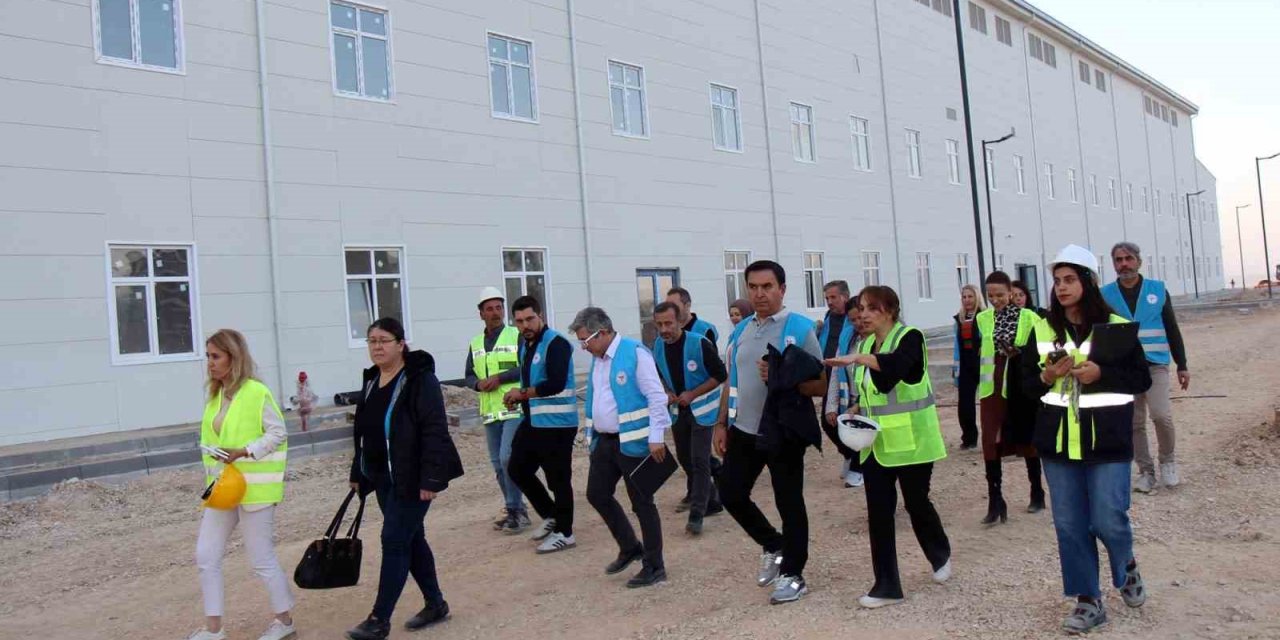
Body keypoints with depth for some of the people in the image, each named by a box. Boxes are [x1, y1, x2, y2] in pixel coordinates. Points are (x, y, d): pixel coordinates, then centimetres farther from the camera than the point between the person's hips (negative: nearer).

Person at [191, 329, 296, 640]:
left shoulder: (257, 392, -15)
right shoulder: (215, 395, 9)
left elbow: (278, 433, -14)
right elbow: (213, 438, 16)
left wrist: (243, 452, -23)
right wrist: (212, 480, 9)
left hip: (253, 487, -8)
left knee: (261, 559, 1)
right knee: (206, 556, 8)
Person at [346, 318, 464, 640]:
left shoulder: (420, 379, -15)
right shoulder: (372, 381, 10)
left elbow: (435, 431, -20)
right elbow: (365, 431, 18)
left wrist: (430, 478, -24)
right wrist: (358, 473, 18)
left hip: (411, 478, -8)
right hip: (383, 478, 8)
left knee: (394, 541, -5)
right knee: (412, 539, 15)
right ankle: (435, 603, 29)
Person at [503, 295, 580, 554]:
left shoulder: (556, 343, -16)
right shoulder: (525, 345, 11)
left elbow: (556, 384, -26)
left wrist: (523, 393, -16)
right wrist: (518, 398, -3)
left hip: (557, 423, -9)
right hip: (533, 420, 9)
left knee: (558, 479, 0)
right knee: (517, 468, 15)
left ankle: (564, 533, 15)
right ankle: (550, 515, 30)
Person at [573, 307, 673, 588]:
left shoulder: (635, 353, -15)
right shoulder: (597, 358, 10)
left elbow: (657, 397, -17)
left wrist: (656, 438, -19)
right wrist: (592, 434, 18)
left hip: (633, 441, -8)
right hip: (605, 440, 9)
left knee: (642, 503, 1)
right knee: (597, 494, 14)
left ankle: (654, 567, 15)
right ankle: (630, 548, 33)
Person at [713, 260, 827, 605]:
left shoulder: (800, 328, -10)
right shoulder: (741, 330, 8)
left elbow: (820, 385, -12)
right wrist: (721, 424, 9)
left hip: (784, 432, -6)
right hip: (744, 431, 6)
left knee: (789, 503, 6)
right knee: (730, 493, 10)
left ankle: (792, 575, 23)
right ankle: (772, 544, 34)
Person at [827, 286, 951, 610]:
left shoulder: (910, 337, -11)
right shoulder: (866, 344, 10)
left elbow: (896, 364, -35)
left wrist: (858, 359, -45)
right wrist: (857, 409, 2)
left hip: (910, 440, -6)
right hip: (876, 442, 6)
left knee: (916, 503, 8)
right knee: (878, 512, 2)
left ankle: (941, 556, 38)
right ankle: (886, 585, 10)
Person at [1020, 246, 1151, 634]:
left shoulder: (1115, 326, -3)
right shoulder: (1043, 331, 4)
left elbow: (1142, 379, -1)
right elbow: (1027, 384, 8)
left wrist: (1101, 374, -17)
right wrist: (1047, 376, -13)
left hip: (1106, 439, -3)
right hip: (1058, 440, 3)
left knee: (1108, 519, -2)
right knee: (1070, 524, 6)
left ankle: (1127, 566, 32)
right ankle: (1088, 600, 19)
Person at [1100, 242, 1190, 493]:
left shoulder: (1158, 289, 3)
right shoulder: (1105, 294, 2)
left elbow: (1172, 329, 7)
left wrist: (1182, 365, 5)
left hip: (1155, 365, -1)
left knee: (1161, 415, -15)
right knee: (1134, 424, 5)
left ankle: (1167, 461, 9)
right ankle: (1145, 471, 18)